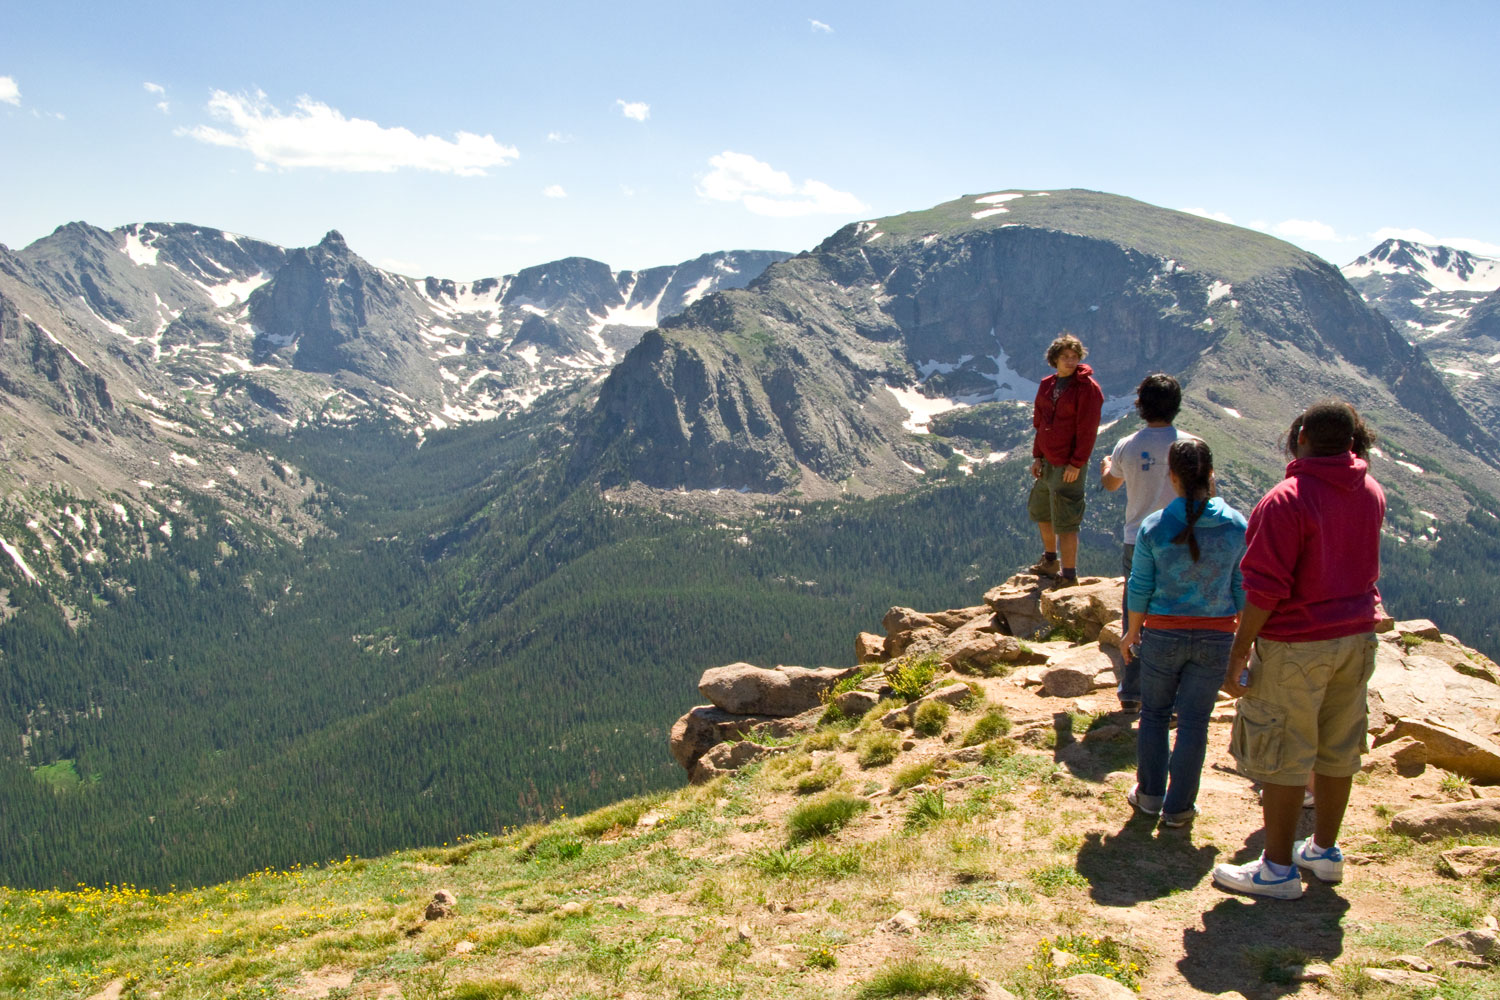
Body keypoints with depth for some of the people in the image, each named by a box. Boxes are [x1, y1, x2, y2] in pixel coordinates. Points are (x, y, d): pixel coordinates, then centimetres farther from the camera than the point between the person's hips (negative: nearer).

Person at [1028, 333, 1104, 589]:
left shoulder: (1087, 387, -11)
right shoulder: (1047, 385, 10)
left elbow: (1087, 430, -14)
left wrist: (1076, 463, -16)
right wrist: (1037, 456, 10)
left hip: (1069, 465, -8)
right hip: (1047, 462, 8)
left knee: (1065, 521, -5)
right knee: (1040, 511, 21)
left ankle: (1069, 575, 5)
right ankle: (1050, 560, 40)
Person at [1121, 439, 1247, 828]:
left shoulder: (1154, 527, -13)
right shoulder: (1237, 525, -8)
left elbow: (1139, 587, -5)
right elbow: (1242, 589, 0)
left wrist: (1132, 632, 10)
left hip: (1163, 634, -1)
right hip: (1215, 638, 1)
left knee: (1154, 713, 17)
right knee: (1194, 721, 9)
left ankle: (1150, 794, 27)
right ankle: (1178, 807, 17)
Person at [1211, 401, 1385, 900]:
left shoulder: (1287, 500, -20)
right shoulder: (1371, 492, 2)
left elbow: (1265, 588, -22)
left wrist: (1240, 651, -15)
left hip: (1296, 646, -7)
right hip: (1357, 637, 7)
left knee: (1281, 755, 3)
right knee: (1338, 748, 17)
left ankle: (1279, 868, 12)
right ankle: (1324, 850, 31)